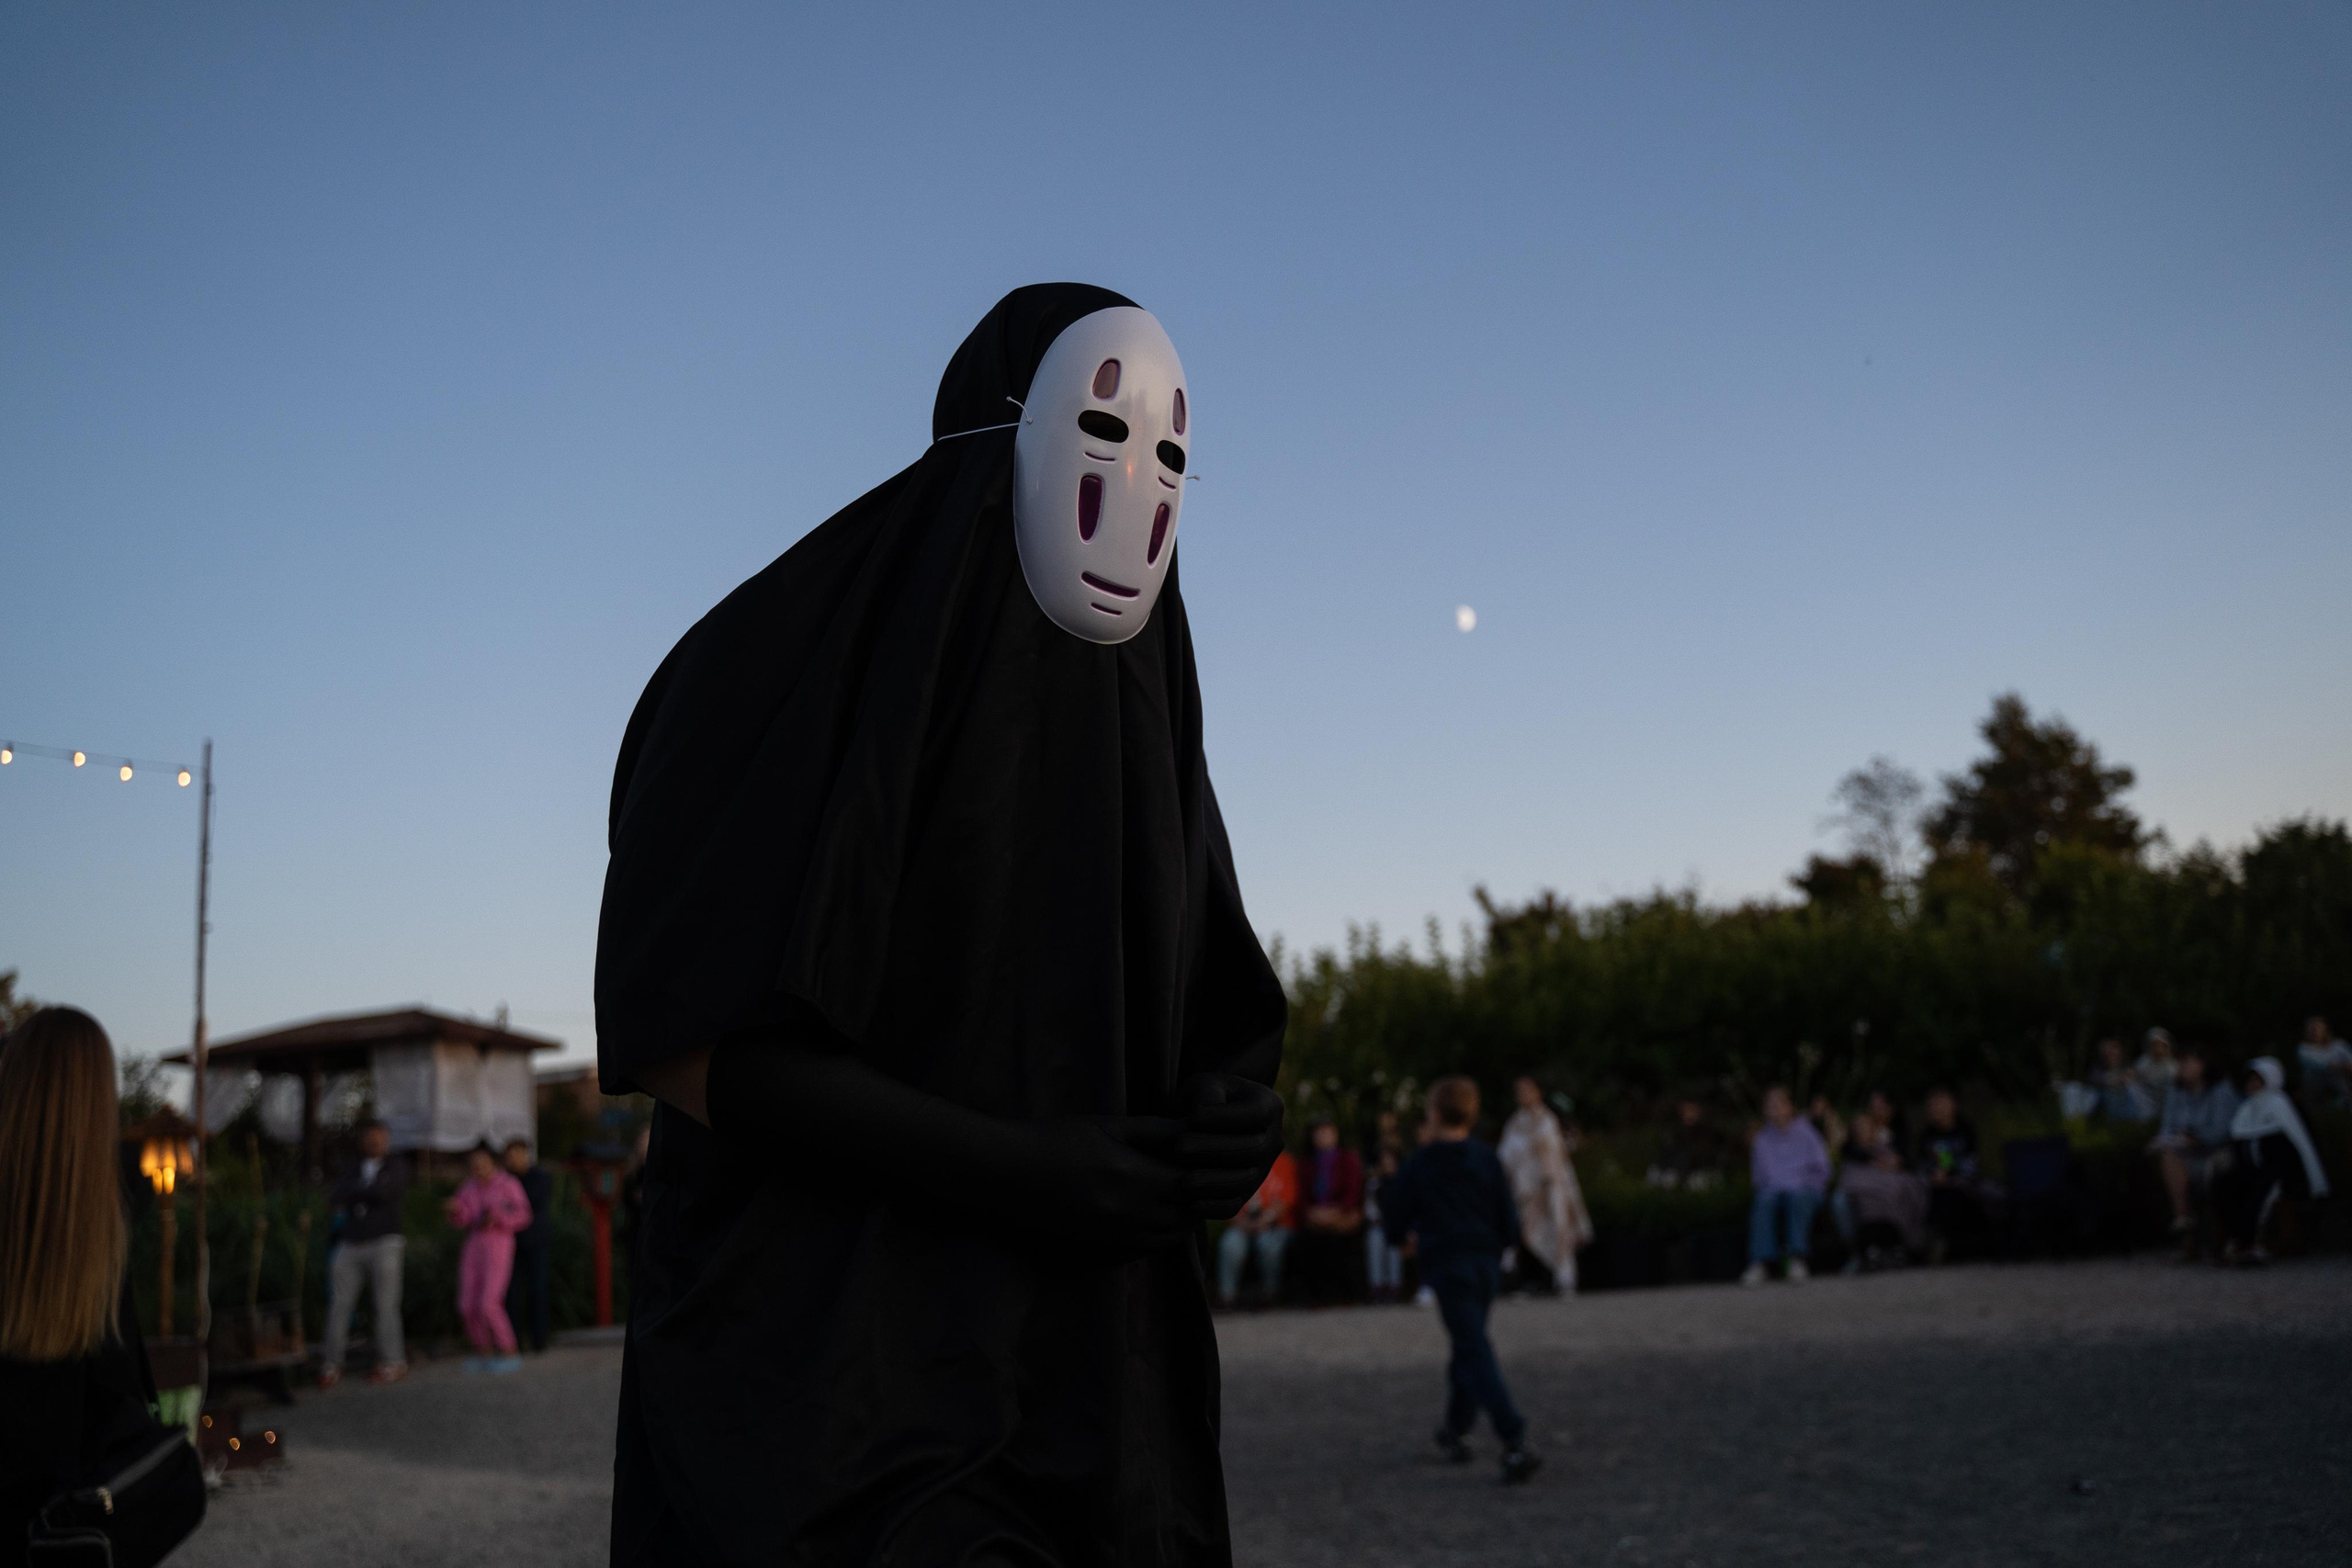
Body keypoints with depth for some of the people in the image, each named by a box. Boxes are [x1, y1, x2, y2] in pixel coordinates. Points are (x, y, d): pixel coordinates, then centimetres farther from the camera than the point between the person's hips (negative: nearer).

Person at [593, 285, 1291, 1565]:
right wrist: (1003, 1170, -20)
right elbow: (672, 1032, -12)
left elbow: (1202, 1026, 16)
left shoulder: (1127, 717, 13)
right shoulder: (789, 663, -6)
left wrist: (1233, 1123, -8)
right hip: (827, 1347, -6)